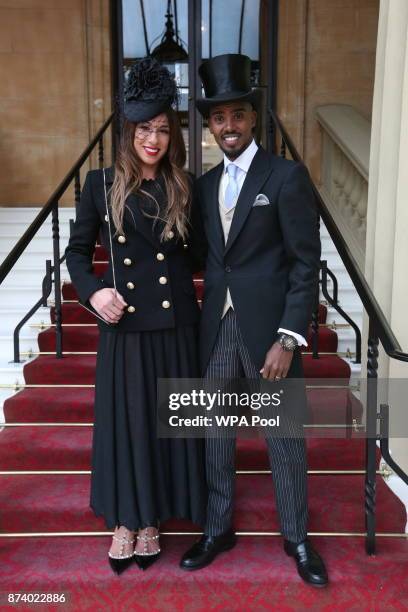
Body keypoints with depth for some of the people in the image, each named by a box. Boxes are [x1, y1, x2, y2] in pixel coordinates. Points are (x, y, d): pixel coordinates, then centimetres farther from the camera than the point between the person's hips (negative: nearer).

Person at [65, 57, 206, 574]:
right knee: (125, 421, 9)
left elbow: (196, 253, 11)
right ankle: (124, 521, 30)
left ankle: (151, 522, 30)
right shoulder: (101, 184, 0)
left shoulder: (183, 188, 2)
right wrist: (93, 292, -11)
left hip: (175, 325, 1)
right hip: (124, 327, -1)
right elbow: (77, 250, 4)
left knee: (167, 422, 10)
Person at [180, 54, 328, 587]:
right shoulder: (205, 184, 11)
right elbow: (205, 258, 12)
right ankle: (218, 529, 34)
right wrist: (203, 320, 2)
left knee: (285, 437, 9)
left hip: (269, 327, -4)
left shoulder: (287, 176, -5)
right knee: (216, 433, 14)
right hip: (216, 328, 5)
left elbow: (306, 263, -10)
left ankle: (297, 538, 31)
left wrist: (287, 338, -16)